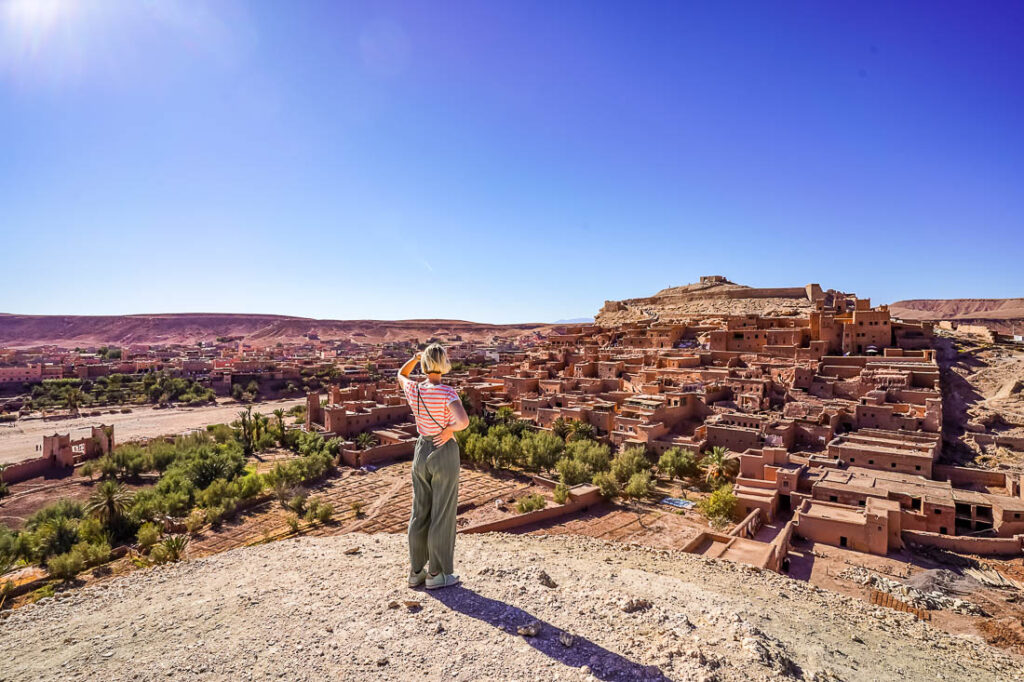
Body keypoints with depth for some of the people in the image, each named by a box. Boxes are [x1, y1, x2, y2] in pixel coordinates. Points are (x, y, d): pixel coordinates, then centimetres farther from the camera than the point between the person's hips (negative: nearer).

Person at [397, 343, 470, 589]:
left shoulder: (413, 390, -5)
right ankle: (437, 574, 16)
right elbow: (464, 421, -35)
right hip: (445, 453, -5)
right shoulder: (447, 392, -20)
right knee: (443, 514, 6)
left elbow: (401, 375, 19)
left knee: (420, 513, 16)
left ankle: (416, 571, 25)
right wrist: (449, 430, -16)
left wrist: (417, 356, 16)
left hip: (421, 452, 5)